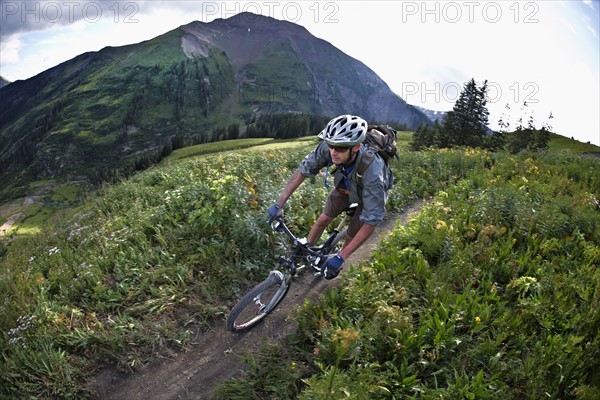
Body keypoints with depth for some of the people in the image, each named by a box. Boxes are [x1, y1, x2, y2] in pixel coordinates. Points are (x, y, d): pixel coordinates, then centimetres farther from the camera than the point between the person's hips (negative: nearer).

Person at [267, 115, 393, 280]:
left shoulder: (372, 171, -47)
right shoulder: (328, 148, -37)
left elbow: (371, 222, -42)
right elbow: (303, 170, -23)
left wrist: (341, 257, -42)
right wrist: (279, 204, -27)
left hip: (370, 193, -3)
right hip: (346, 186, 3)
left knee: (351, 236, 1)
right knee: (323, 219, 0)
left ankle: (338, 263, 32)